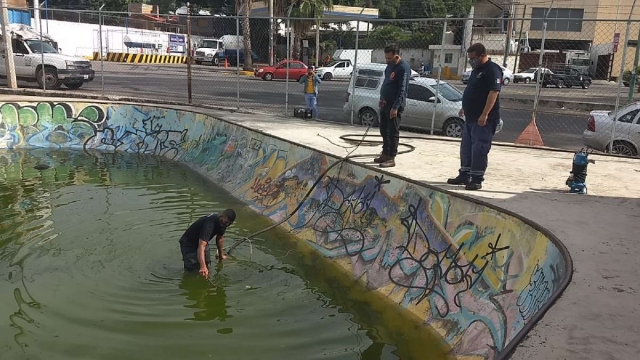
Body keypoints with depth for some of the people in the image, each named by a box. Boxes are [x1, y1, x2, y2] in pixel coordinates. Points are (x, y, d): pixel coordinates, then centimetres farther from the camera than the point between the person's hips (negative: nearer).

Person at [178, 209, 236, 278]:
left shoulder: (222, 223, -11)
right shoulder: (209, 224, -40)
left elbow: (219, 238, 9)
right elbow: (201, 247, -50)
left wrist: (221, 255, 19)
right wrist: (203, 267, -61)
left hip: (201, 241, 8)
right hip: (188, 243, -8)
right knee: (193, 270, -18)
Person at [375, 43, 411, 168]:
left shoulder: (403, 68, -17)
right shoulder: (390, 65, 11)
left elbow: (403, 89, -21)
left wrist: (395, 107, -24)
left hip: (394, 105, -9)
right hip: (385, 103, 9)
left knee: (393, 132, -4)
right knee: (384, 130, 15)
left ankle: (391, 158, 1)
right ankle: (385, 154, 27)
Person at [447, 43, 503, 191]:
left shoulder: (492, 70, -14)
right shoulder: (477, 70, 16)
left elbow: (494, 93, -22)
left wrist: (485, 115, -27)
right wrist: (465, 108, 24)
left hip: (483, 119, -10)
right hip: (470, 117, 10)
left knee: (479, 149, -5)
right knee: (466, 147, 14)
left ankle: (477, 179, 2)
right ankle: (464, 176, 24)